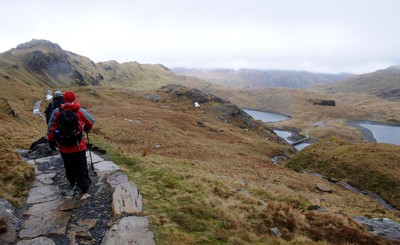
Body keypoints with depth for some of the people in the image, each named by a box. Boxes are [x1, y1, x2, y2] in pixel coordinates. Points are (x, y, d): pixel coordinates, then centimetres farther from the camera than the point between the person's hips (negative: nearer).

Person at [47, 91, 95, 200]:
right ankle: (85, 191, 1)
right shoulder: (81, 111, -8)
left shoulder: (57, 112, -6)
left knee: (69, 166, 22)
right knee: (81, 168, 4)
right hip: (79, 146, -1)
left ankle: (72, 183, 40)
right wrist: (86, 129, 25)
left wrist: (51, 141, 9)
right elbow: (91, 122, 3)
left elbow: (51, 127, -3)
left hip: (64, 147, 1)